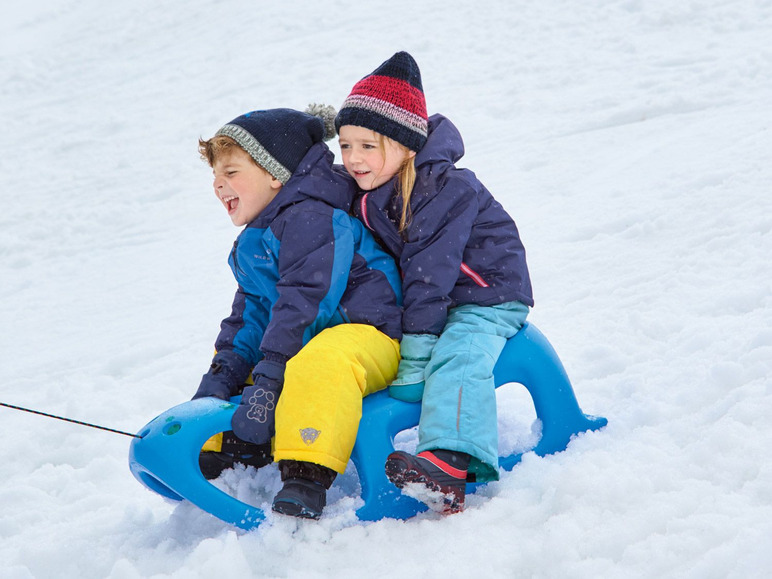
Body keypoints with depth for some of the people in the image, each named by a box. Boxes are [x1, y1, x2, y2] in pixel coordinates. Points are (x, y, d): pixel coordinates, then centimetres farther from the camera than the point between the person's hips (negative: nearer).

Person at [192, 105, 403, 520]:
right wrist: (223, 372, 0)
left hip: (367, 336, -11)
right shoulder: (251, 246, 19)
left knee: (321, 365, -43)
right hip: (302, 345, 11)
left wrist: (268, 376, -30)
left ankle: (305, 481, -47)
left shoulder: (312, 219, -15)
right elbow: (250, 314, 18)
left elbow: (306, 302, -25)